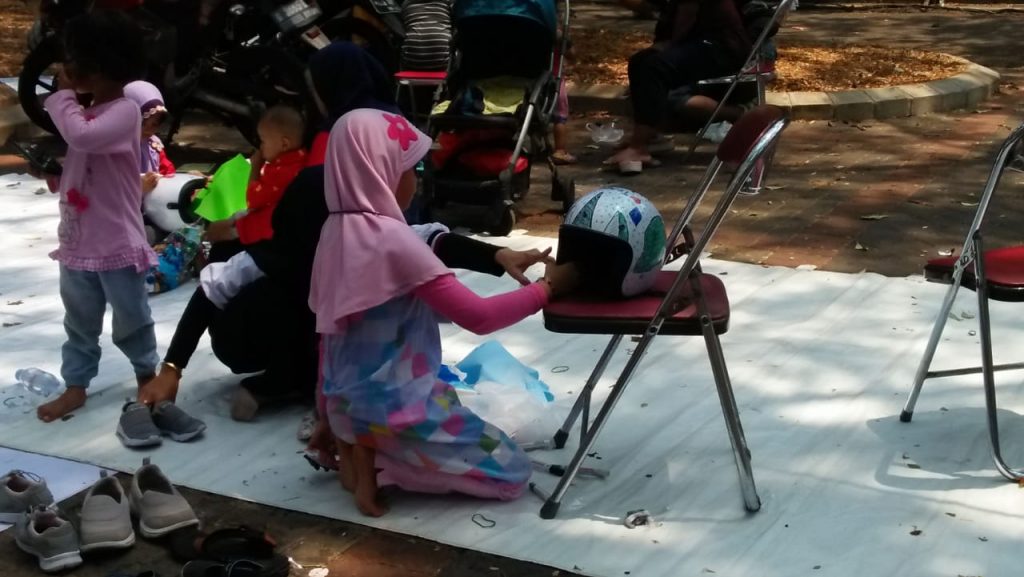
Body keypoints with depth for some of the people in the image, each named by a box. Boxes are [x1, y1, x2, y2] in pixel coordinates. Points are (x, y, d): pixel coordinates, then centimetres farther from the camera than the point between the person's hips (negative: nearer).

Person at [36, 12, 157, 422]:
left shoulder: (125, 112, -17)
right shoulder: (87, 113, 10)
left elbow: (80, 135, -33)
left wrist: (63, 95, -18)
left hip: (117, 245, -8)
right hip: (78, 243, 8)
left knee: (130, 320, 10)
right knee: (80, 322, 15)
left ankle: (147, 373, 31)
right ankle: (75, 387, 24)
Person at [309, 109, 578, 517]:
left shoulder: (336, 231, 1)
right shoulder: (391, 239, -23)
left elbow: (330, 327, 9)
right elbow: (478, 316, -24)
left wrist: (330, 416, 19)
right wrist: (549, 286, -10)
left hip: (345, 401, 8)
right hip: (390, 408, -8)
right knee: (511, 473, 7)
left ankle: (355, 444, 10)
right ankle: (377, 460, -6)